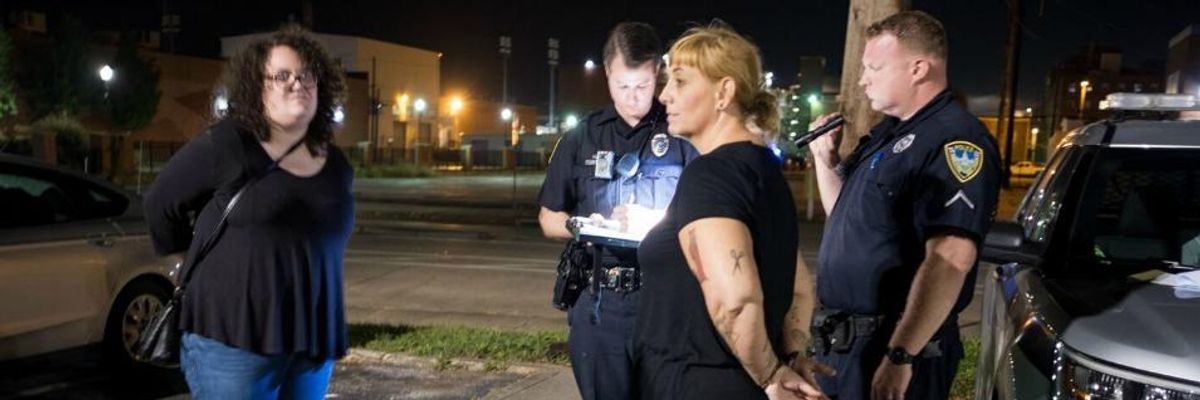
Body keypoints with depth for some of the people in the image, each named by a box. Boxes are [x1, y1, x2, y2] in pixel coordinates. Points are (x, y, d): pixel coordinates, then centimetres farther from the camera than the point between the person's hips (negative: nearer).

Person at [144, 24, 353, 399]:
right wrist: (192, 260, 13)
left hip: (313, 340, 5)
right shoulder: (225, 145, -8)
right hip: (231, 335, -5)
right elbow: (161, 202, 2)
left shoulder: (335, 165, 9)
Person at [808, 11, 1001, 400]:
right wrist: (825, 159, 5)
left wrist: (900, 356, -28)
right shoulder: (888, 132, 13)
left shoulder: (954, 140, -18)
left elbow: (950, 259, -26)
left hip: (894, 343, -9)